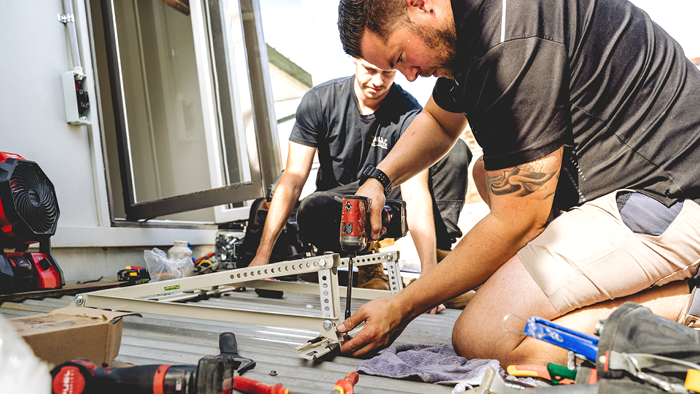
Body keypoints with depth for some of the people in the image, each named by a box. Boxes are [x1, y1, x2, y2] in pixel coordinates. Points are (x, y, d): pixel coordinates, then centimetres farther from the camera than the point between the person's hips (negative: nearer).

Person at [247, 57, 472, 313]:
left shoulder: (409, 114, -19)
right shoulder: (318, 101, -16)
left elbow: (415, 195, -29)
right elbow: (293, 179, -20)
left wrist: (428, 273, -40)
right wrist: (263, 254, -28)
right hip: (341, 205, 0)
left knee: (455, 152, -22)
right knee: (311, 212, -37)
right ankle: (368, 263, -8)